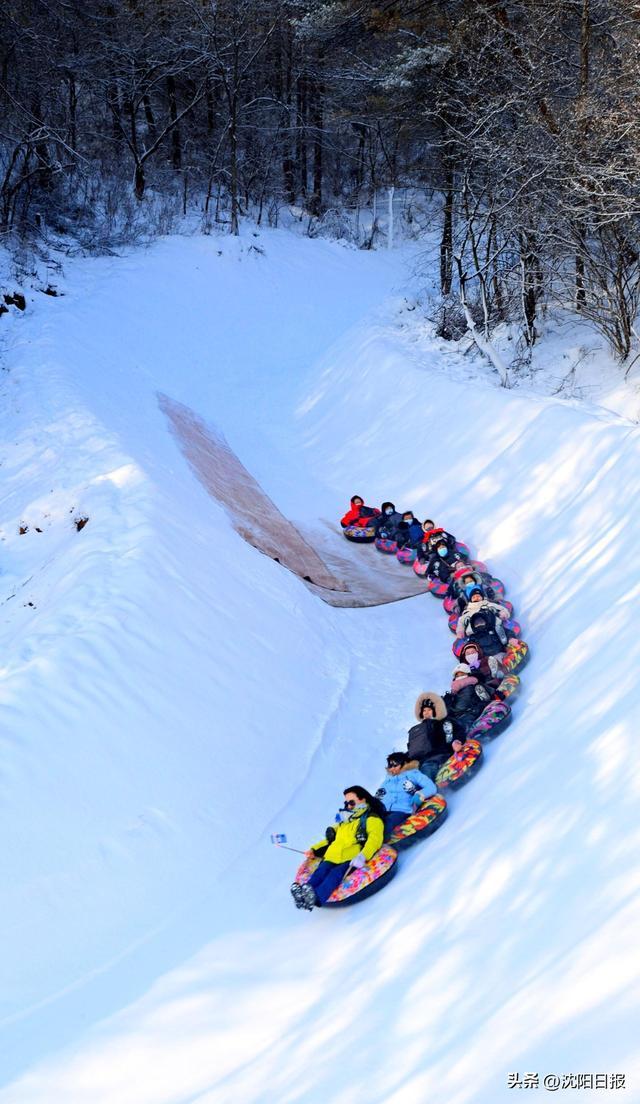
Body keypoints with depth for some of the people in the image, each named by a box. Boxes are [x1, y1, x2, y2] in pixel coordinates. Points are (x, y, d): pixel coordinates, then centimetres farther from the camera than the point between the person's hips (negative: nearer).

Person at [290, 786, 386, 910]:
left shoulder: (371, 819, 12)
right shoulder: (344, 821, 37)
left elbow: (375, 839, -7)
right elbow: (330, 838, 39)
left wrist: (362, 857, -24)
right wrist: (314, 850, 22)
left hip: (351, 860, -6)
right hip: (333, 857, 6)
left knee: (336, 873, -33)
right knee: (321, 871, -25)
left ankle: (316, 897, -59)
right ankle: (302, 895, -51)